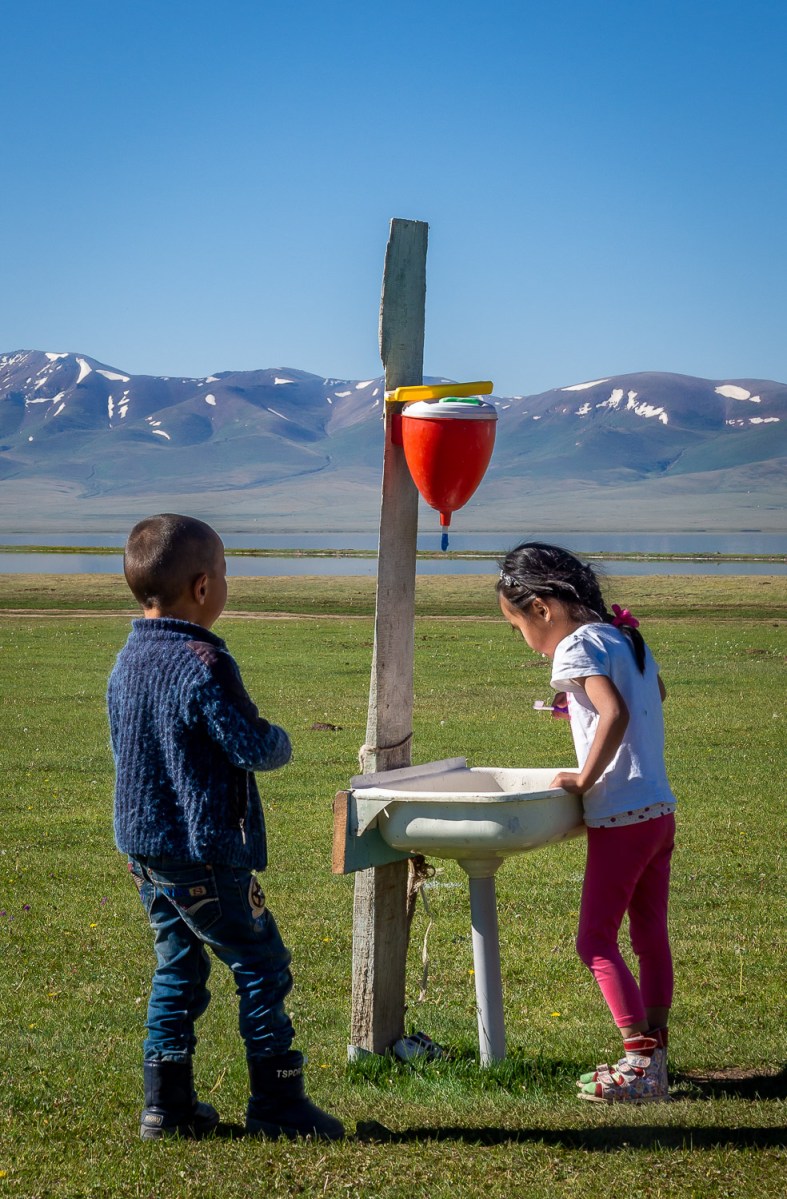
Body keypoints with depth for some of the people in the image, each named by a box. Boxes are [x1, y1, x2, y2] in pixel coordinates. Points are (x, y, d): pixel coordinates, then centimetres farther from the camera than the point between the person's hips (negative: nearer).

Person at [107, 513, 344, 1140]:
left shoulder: (127, 661, 7)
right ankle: (277, 1103, 7)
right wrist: (280, 741, 4)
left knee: (177, 966, 17)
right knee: (263, 967, 3)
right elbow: (256, 747, -19)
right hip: (205, 854, -8)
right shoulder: (204, 664, -20)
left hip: (143, 847, 9)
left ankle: (167, 1102, 18)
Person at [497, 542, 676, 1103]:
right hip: (660, 810, 9)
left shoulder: (577, 647, -13)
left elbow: (615, 714, -29)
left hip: (621, 818, -9)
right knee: (651, 937, 11)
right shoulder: (625, 636, 13)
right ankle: (655, 1058, 16)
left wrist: (585, 778, -19)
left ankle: (641, 1060, -8)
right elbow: (656, 693, 35)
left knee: (596, 939, -4)